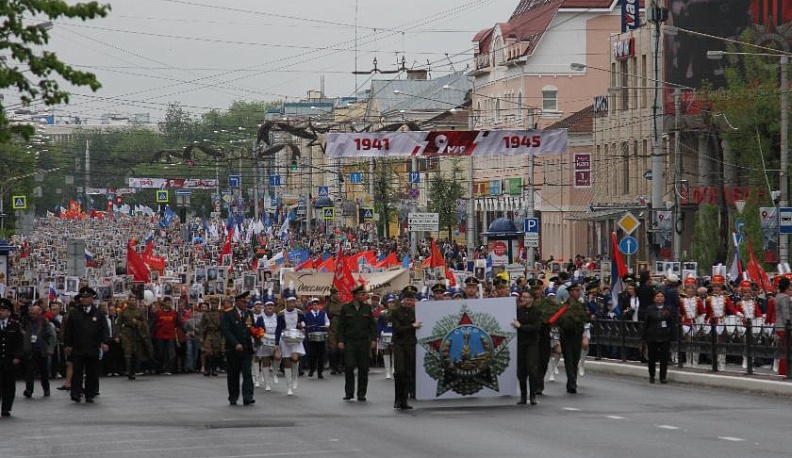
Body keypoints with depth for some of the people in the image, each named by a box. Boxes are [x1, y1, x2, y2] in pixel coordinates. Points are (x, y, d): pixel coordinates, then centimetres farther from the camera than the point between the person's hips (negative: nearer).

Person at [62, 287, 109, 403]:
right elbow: (68, 331, 9)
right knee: (77, 372, -7)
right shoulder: (74, 313, 7)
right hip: (77, 349, -1)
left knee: (92, 373, 5)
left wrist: (104, 342, -9)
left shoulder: (98, 314, 7)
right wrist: (67, 345, 3)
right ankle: (76, 393, -8)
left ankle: (89, 394, 13)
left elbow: (104, 329, 4)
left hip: (93, 350, 1)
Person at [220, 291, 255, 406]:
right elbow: (226, 331, -13)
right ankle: (233, 398, 16)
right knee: (233, 375, 6)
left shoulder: (248, 314, 12)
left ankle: (248, 397, -13)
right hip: (233, 349, -3)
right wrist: (236, 344, -22)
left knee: (248, 373, -8)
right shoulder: (228, 314, -4)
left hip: (246, 349, 3)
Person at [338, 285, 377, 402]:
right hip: (349, 342, -2)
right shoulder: (346, 308, 3)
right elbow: (341, 325, 4)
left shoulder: (367, 308, 8)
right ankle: (349, 392, 4)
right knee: (349, 367, -8)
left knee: (363, 369, 2)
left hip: (364, 342, 2)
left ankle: (361, 394, 9)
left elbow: (373, 325, 8)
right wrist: (340, 341, -4)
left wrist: (373, 339, -3)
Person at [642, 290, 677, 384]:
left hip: (665, 337, 0)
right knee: (652, 358, 7)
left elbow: (673, 323, 3)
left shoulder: (669, 309, 4)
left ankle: (663, 377, 5)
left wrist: (672, 336, -5)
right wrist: (644, 337, 0)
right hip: (652, 337, 0)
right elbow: (646, 324, 3)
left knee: (664, 358, -2)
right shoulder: (650, 309, 4)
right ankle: (651, 376, 22)